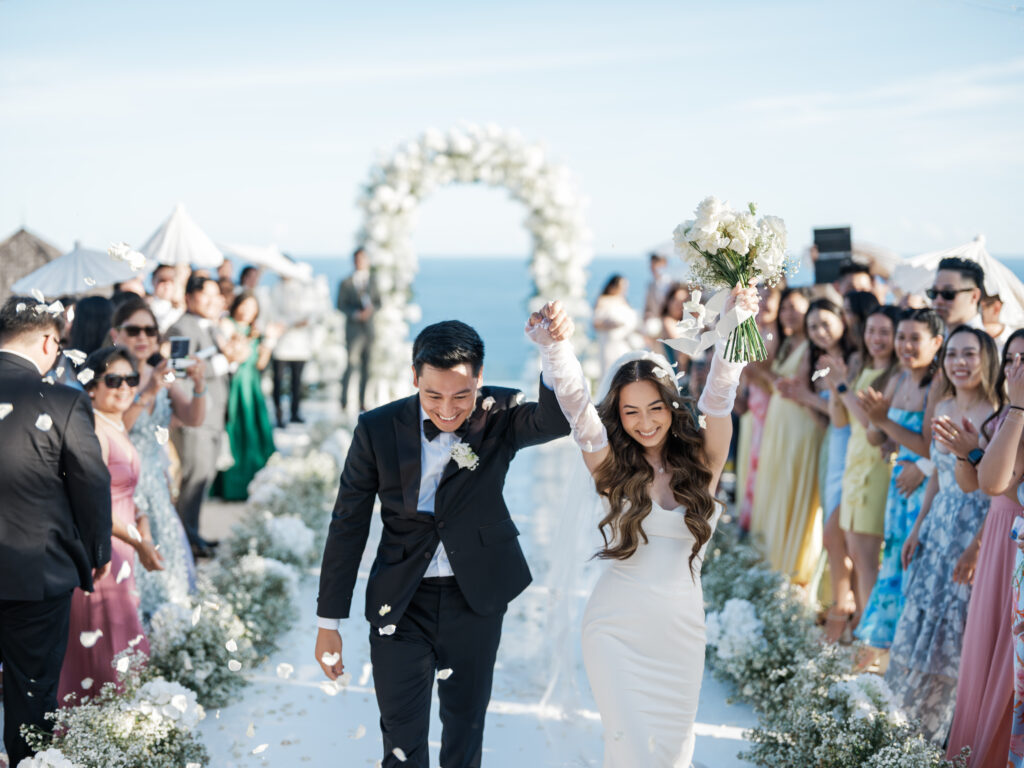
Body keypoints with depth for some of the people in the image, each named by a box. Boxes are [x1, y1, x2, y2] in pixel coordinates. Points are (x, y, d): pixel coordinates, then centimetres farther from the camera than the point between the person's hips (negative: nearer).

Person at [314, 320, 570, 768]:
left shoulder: (499, 416, -11)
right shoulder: (377, 429, -11)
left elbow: (557, 421, -32)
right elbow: (348, 525, -4)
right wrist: (328, 622, -2)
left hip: (477, 596, 1)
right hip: (402, 600, 0)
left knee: (466, 722, 19)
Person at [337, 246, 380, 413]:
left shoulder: (372, 283, 14)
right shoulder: (346, 283, 2)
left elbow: (378, 302, 15)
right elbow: (341, 306, -1)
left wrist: (371, 308, -8)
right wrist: (357, 314, -15)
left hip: (369, 329, 4)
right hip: (354, 329, -4)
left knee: (366, 367, 3)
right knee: (352, 362, -15)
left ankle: (362, 403, 9)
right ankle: (344, 400, -4)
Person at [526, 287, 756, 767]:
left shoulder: (702, 461, -1)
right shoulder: (610, 465, -4)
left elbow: (718, 399, -16)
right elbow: (574, 402, -19)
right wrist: (555, 346, -37)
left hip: (681, 631, 2)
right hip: (616, 630, -2)